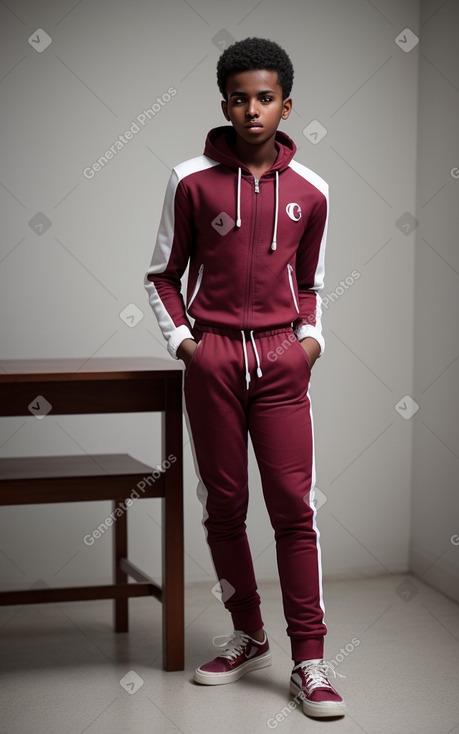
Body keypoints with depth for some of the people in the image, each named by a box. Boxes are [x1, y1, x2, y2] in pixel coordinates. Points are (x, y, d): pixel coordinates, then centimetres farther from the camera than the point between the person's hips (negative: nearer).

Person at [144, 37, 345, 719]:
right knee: (224, 506, 8)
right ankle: (248, 637, 24)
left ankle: (309, 660, 2)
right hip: (212, 357, 0)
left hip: (281, 359, 0)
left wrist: (311, 336, 3)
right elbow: (164, 274, 9)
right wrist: (180, 338, -4)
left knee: (294, 505, -5)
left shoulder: (310, 191, 7)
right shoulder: (192, 181, 1)